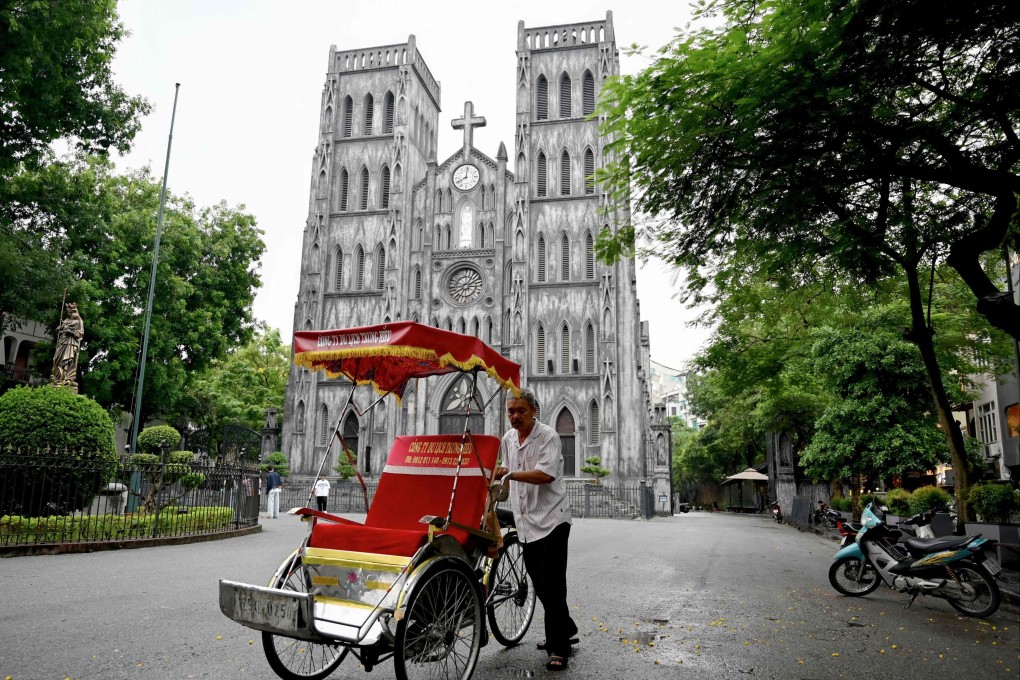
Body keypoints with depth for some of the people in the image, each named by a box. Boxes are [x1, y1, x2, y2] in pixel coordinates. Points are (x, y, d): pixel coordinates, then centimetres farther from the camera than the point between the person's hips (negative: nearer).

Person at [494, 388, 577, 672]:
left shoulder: (548, 436, -11)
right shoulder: (508, 439, 9)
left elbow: (546, 474, -24)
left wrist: (509, 473, -26)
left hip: (551, 519, -7)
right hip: (526, 522, 7)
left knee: (552, 584, -7)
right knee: (539, 582, 13)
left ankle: (558, 649, 3)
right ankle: (565, 630, 32)